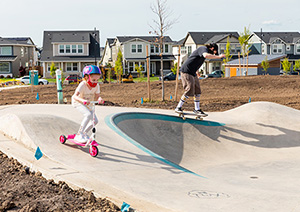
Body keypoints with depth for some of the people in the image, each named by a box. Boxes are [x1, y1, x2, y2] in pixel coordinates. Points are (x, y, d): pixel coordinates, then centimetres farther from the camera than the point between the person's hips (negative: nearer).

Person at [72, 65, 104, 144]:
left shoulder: (96, 86, -16)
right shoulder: (82, 85, -32)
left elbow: (97, 96, -13)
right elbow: (75, 96, -41)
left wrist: (99, 99, -37)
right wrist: (83, 100, -59)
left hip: (87, 104, 7)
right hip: (78, 102, -7)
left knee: (95, 121, 0)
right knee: (88, 114, -31)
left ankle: (84, 133, 27)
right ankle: (79, 135, -24)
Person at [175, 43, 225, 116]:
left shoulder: (203, 50, 19)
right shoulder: (204, 48, -12)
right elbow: (206, 55, -37)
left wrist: (196, 71, 42)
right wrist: (218, 56, -32)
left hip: (193, 73, 10)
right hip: (186, 71, -10)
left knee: (197, 91, 7)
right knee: (189, 91, -11)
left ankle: (197, 109, 14)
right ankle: (178, 108, 0)